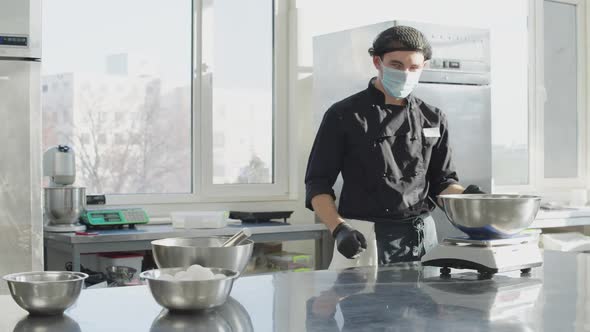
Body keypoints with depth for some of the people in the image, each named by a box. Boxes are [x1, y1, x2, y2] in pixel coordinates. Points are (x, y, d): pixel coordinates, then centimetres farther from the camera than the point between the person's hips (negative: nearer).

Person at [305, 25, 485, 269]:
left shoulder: (433, 119, 11)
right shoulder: (344, 116, -1)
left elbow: (441, 182, 15)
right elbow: (317, 185, -2)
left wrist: (467, 195, -6)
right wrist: (339, 229, -17)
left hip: (421, 237, 4)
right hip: (363, 239, -4)